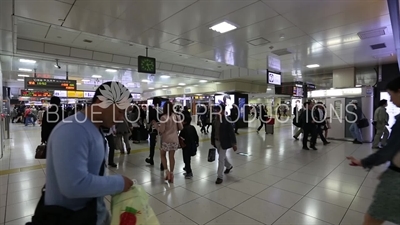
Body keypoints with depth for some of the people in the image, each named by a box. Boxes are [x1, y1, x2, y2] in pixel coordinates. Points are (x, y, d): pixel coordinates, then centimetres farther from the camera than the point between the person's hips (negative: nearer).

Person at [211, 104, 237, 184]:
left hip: (224, 142, -7)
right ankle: (229, 166, 52)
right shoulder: (215, 119, 2)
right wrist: (212, 141, 14)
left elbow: (231, 132, -16)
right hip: (217, 141, 7)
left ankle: (220, 177, 9)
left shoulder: (227, 120, -17)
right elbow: (213, 131, 10)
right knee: (222, 156, 24)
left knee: (221, 159, -4)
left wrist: (234, 144, -17)